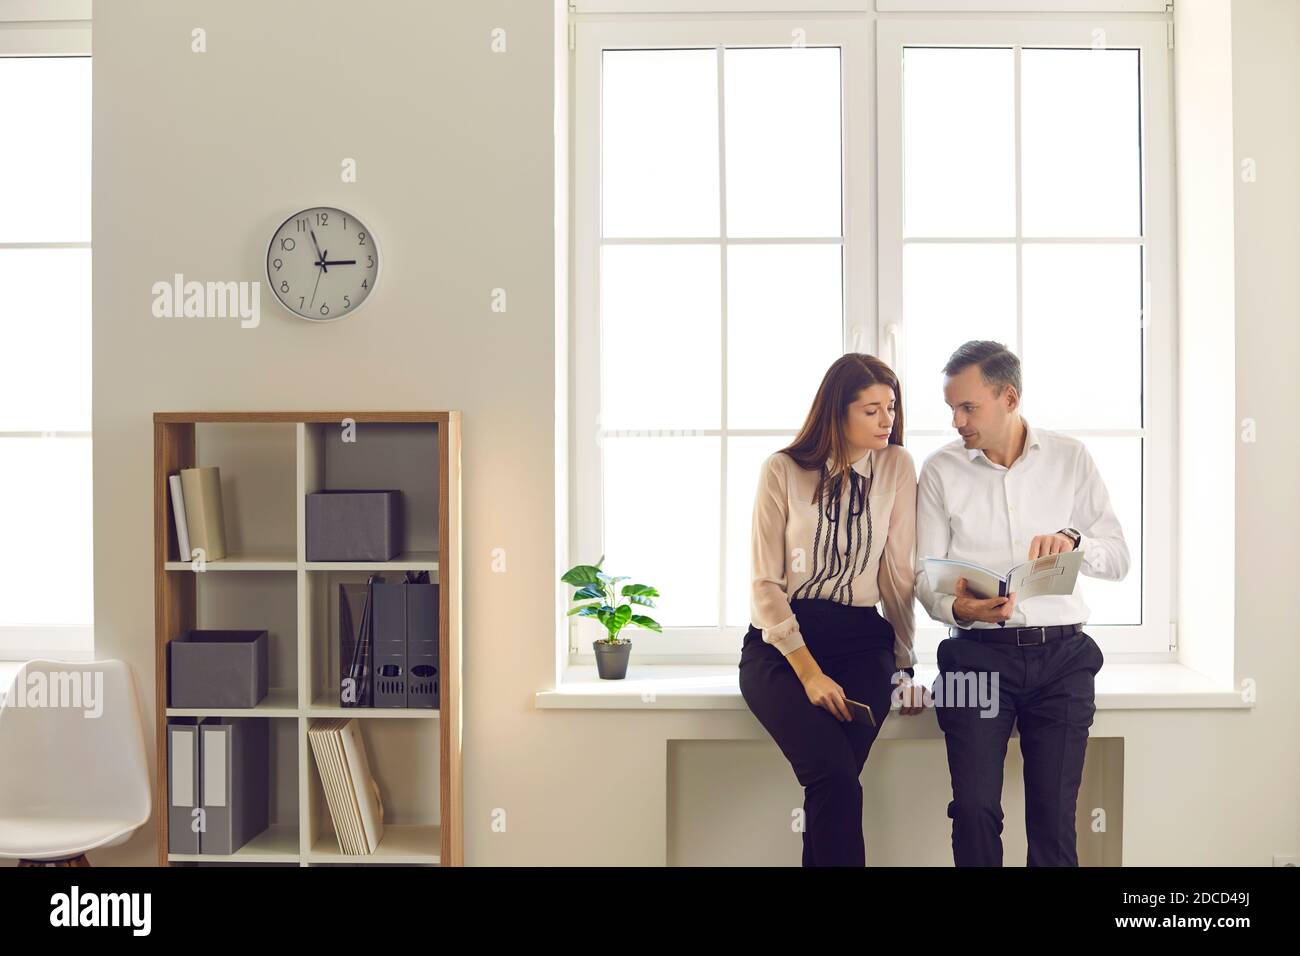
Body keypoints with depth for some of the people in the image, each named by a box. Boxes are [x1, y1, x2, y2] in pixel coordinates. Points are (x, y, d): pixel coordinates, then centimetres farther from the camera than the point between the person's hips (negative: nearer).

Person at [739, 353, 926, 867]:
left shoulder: (897, 467, 5)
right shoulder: (782, 471, -2)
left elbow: (897, 572, 7)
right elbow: (766, 584, -5)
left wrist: (906, 663, 6)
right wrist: (809, 672, -14)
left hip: (859, 639, 2)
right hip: (780, 641, -2)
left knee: (831, 783, -20)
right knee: (835, 776, -25)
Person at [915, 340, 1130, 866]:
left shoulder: (1070, 458, 7)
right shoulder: (940, 471, 4)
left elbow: (1119, 558, 6)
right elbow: (925, 572, 2)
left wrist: (1073, 540, -15)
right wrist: (956, 607, -20)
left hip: (1061, 653, 1)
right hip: (978, 651, -1)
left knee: (1054, 818, 2)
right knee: (975, 810, -8)